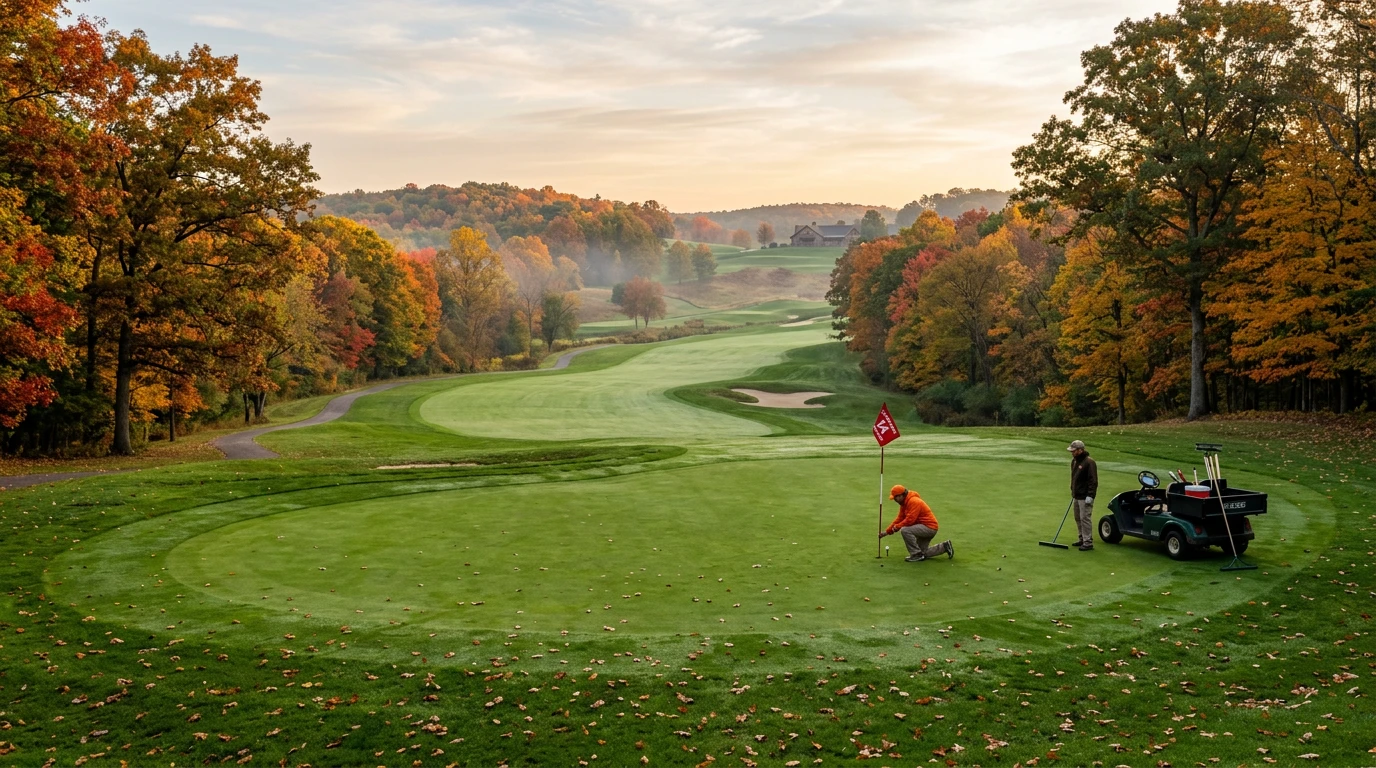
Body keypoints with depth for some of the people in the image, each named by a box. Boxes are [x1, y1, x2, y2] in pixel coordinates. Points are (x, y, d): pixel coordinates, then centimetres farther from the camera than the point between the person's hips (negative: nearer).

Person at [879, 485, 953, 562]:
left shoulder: (913, 501, -23)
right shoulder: (904, 503, 8)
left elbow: (910, 520, -30)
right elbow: (899, 519, 9)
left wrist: (897, 527, -18)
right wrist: (887, 531, 3)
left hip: (929, 527, -11)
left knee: (905, 530, -29)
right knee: (923, 553, 17)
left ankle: (917, 555, -18)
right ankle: (945, 547, 27)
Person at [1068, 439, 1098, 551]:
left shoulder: (1089, 462, -15)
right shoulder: (1074, 461, 13)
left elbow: (1093, 481, -18)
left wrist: (1090, 495, -21)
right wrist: (1072, 492, 22)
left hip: (1085, 497, -9)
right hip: (1076, 496, 9)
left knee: (1085, 518, -10)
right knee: (1078, 518, 14)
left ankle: (1088, 542, -7)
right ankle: (1082, 539, 24)